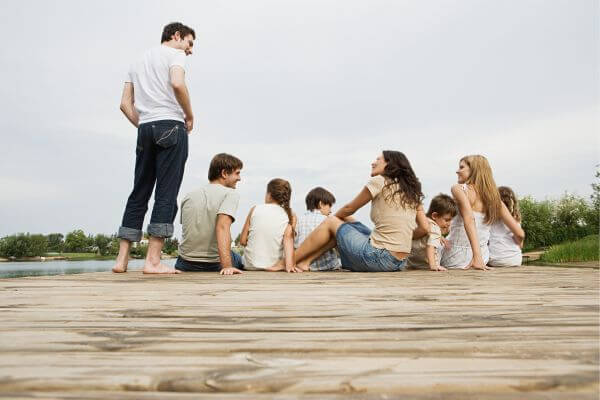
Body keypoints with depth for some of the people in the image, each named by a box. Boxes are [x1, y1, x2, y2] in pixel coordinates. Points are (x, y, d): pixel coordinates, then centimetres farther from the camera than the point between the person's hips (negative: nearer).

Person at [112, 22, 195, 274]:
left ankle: (122, 259, 7)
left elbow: (125, 104, 18)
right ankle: (153, 261, -12)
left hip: (145, 129, 7)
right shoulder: (175, 54, 6)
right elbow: (177, 84, -15)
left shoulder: (139, 62, 26)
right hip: (171, 126, -6)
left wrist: (144, 127, 17)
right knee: (166, 195, -8)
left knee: (139, 194, 8)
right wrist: (190, 116, -3)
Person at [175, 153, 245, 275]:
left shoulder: (188, 196, 7)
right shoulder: (231, 194, -11)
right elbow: (222, 227, -26)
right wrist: (227, 266, -33)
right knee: (239, 259, 28)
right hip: (214, 265, -4)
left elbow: (189, 229, 14)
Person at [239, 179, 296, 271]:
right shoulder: (290, 216, -1)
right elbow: (288, 238, -16)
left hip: (250, 266, 1)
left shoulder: (255, 209, 2)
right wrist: (289, 265, -25)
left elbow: (242, 241, 2)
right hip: (275, 266, -1)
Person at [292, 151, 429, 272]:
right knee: (344, 221, 21)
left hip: (380, 258, -7)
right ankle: (306, 262, 19)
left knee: (330, 222, 12)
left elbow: (349, 209, 7)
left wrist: (333, 217, 25)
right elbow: (425, 228, 7)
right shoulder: (412, 192, 12)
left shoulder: (379, 181, -5)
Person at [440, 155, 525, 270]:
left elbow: (469, 218, -27)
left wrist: (476, 256, -32)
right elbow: (520, 234, 2)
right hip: (483, 259, 6)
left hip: (455, 260, -6)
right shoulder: (495, 198, 3)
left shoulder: (459, 189, -10)